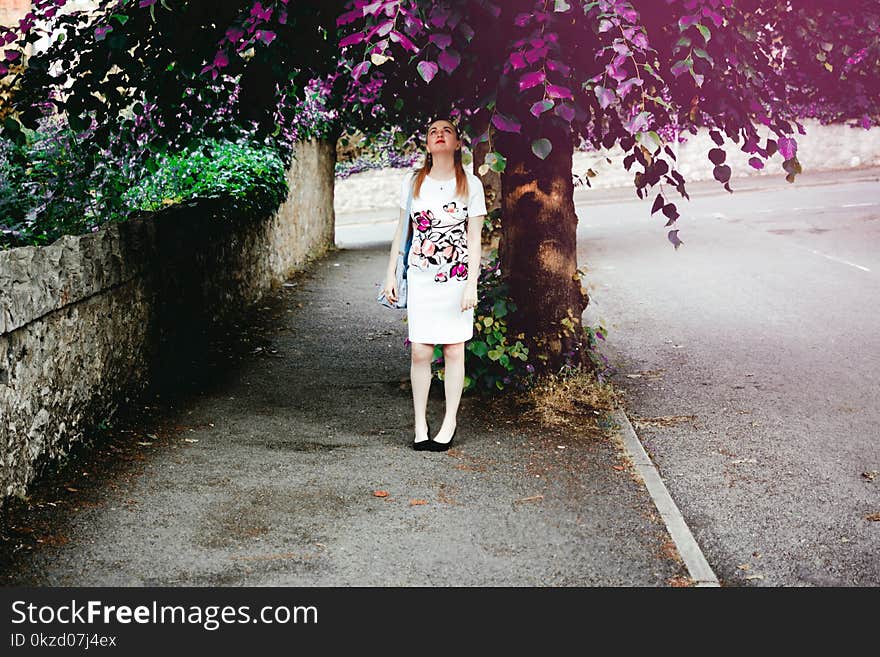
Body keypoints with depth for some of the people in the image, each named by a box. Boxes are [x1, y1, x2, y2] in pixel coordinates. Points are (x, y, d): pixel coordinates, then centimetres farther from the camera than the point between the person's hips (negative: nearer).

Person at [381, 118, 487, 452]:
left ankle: (450, 422, 13)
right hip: (420, 276, 1)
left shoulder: (470, 184, 1)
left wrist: (471, 285, -7)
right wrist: (391, 274, 8)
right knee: (420, 352, -2)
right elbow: (402, 230, 13)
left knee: (454, 350, 2)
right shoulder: (413, 182, 6)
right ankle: (420, 424, 9)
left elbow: (474, 239, 0)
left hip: (457, 277, -1)